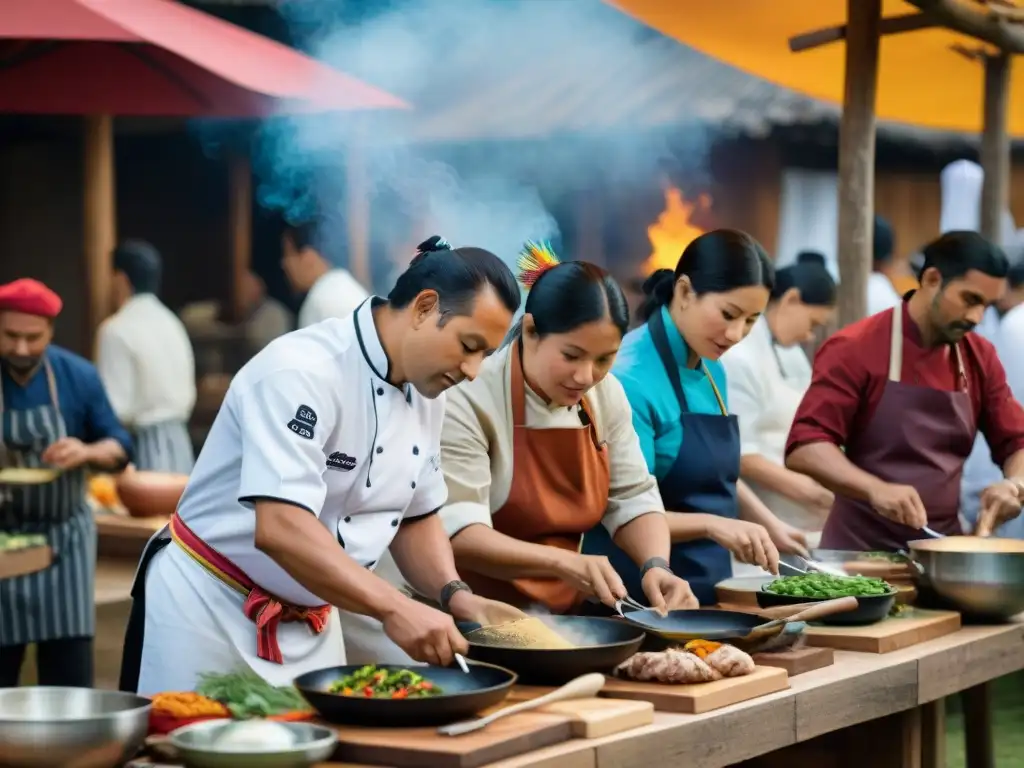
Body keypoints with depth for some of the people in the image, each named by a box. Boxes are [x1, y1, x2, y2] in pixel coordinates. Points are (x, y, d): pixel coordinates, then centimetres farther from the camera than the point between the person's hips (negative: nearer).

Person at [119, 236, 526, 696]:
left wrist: (455, 595, -5)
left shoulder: (426, 393, 1)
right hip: (208, 609, -7)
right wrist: (392, 608, -38)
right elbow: (280, 528, -34)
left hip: (310, 627, 7)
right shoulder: (302, 371, -25)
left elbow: (415, 516, 13)